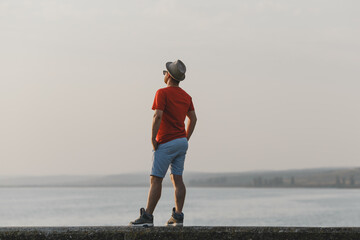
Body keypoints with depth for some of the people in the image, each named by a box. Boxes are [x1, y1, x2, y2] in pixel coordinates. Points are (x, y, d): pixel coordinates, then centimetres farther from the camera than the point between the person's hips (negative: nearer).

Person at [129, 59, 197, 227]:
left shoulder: (163, 93, -12)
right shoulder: (186, 96, 12)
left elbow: (158, 116, -22)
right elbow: (193, 119, 16)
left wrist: (153, 138, -14)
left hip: (166, 143, -7)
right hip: (181, 141, 7)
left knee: (155, 180, -6)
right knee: (177, 179, 6)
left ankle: (147, 217, -7)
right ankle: (178, 217, 2)